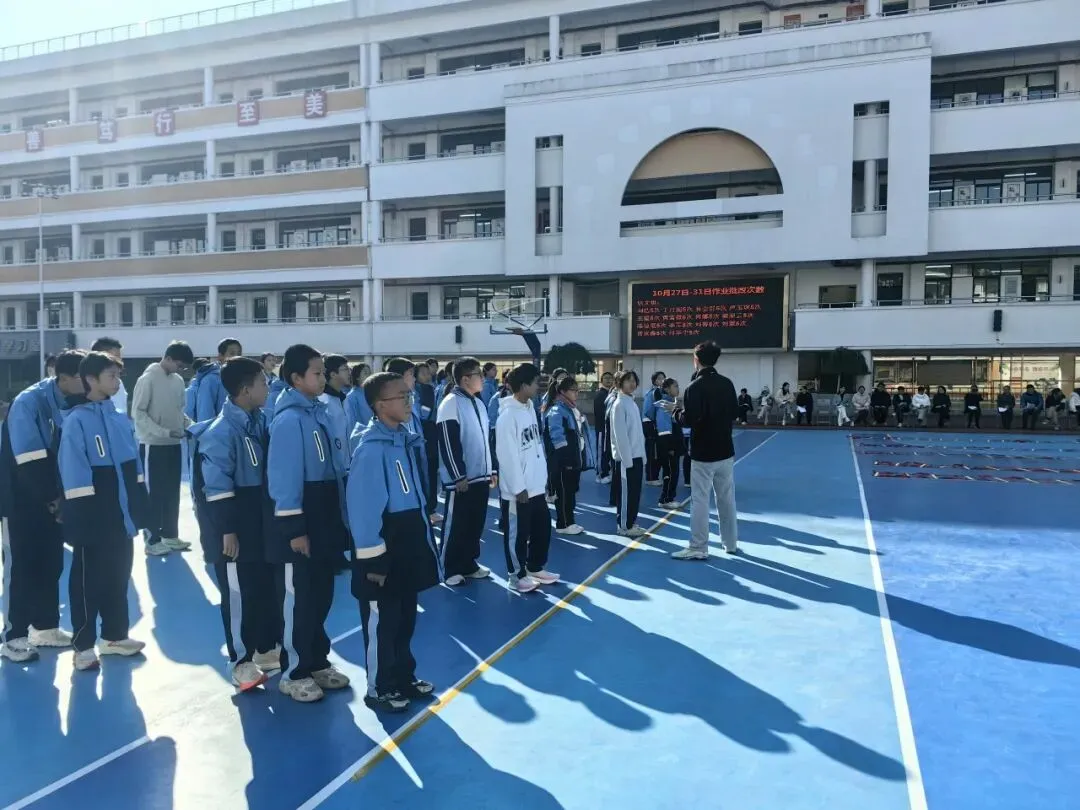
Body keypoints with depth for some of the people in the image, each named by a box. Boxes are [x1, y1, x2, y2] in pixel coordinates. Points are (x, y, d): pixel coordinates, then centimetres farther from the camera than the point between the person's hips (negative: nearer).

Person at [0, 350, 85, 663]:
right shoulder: (29, 402, -20)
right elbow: (30, 460, -22)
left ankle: (45, 627, 26)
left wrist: (61, 496, -5)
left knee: (52, 565, 12)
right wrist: (52, 498, -17)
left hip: (53, 500, 6)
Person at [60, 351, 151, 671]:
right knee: (89, 581, 6)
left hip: (121, 515, 6)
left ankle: (114, 636, 31)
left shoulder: (120, 419, 7)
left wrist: (139, 509, 10)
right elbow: (74, 474, -15)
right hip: (94, 518, -6)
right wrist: (81, 519, -16)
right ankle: (83, 645, 19)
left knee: (118, 576, 16)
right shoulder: (77, 420, -13)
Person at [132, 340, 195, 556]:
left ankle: (170, 535, 24)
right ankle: (152, 540, 11)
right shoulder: (148, 379, -12)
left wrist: (189, 425, -2)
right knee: (154, 493, 2)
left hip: (174, 444, 6)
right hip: (153, 445, -6)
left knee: (173, 492, 13)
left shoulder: (178, 381, 7)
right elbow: (138, 413, -14)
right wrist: (165, 432, -21)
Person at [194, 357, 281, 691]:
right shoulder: (222, 431, -19)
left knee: (268, 587, 16)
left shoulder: (259, 421, 6)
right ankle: (241, 661, 17)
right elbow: (217, 487, -19)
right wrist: (227, 530, -18)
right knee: (239, 594, 4)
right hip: (236, 528, -8)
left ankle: (267, 649, 32)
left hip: (262, 521, 8)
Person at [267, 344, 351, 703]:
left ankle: (318, 662, 30)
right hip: (302, 522, -8)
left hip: (326, 519, 8)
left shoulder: (320, 412, 8)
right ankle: (294, 673, 18)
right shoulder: (289, 419, -17)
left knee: (322, 595, 16)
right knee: (300, 598, 4)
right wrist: (294, 528, -18)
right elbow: (284, 478, -18)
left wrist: (340, 517, 14)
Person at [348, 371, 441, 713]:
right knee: (381, 621, 8)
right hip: (384, 550, -8)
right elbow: (363, 508, -20)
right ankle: (380, 688, 24)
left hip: (409, 545, 8)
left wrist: (424, 530, 15)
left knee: (405, 617, 20)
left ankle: (404, 677, 36)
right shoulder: (371, 448, -21)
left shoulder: (407, 439, 5)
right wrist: (373, 558, -17)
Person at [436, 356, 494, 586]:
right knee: (455, 525, 2)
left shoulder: (478, 403, 13)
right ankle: (450, 569, 13)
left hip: (480, 476, 8)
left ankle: (469, 564, 26)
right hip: (462, 479, -8)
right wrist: (458, 476, -18)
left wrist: (491, 470, 17)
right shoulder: (451, 403, -14)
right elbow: (449, 444, -18)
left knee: (475, 523, 14)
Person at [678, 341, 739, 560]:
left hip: (703, 452, -6)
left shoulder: (695, 387, -16)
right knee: (727, 498, 15)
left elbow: (690, 419, -20)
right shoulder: (727, 383, 3)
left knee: (700, 500, 0)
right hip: (725, 450, 6)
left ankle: (699, 548, 4)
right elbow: (735, 413, 12)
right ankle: (731, 543, 25)